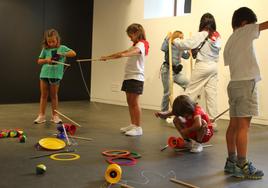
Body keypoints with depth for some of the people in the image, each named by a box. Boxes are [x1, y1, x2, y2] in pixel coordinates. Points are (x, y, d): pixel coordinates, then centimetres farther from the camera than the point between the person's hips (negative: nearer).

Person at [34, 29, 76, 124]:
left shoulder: (62, 48, 0)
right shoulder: (45, 49, 5)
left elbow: (73, 53, -8)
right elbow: (39, 61, 9)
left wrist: (63, 54, -20)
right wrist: (46, 60, -11)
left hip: (55, 75, -2)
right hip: (44, 74, 2)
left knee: (54, 95, 8)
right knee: (44, 95, 7)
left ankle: (55, 116, 17)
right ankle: (41, 115, 12)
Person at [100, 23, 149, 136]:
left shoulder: (141, 44, -9)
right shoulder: (135, 45, 22)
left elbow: (132, 52, -31)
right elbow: (124, 52, 21)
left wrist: (123, 55, -50)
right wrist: (108, 57, 14)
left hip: (136, 77, -9)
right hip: (129, 76, 9)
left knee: (134, 102, -10)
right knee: (130, 102, 10)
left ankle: (138, 128, -7)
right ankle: (133, 125, 16)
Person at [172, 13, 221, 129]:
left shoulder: (201, 35, -10)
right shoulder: (217, 36, 7)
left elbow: (184, 44, -16)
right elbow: (218, 48, 4)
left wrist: (174, 40, 2)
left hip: (202, 66, -5)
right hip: (214, 66, 6)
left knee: (190, 92, 3)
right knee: (211, 94, 7)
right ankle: (212, 121, 10)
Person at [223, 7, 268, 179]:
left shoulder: (230, 41, 18)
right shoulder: (245, 31, -3)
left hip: (234, 83, 8)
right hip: (246, 83, -8)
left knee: (234, 125, 9)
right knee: (243, 126, -7)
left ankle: (232, 162, 15)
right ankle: (242, 166, -5)